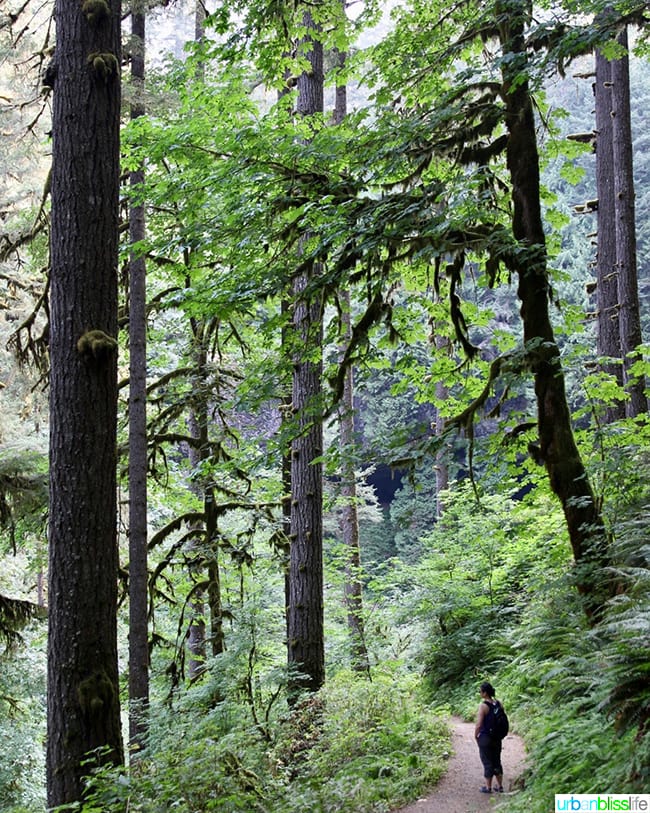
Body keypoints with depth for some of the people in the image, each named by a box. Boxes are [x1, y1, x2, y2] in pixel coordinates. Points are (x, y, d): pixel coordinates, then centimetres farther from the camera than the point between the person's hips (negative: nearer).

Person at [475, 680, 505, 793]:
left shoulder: (483, 705, -19)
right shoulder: (498, 703, 0)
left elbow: (479, 724, -20)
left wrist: (476, 735, -4)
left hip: (485, 738, -6)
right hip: (497, 738, 6)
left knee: (487, 762, 5)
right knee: (497, 761, 17)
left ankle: (488, 787, 15)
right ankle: (499, 786, 25)